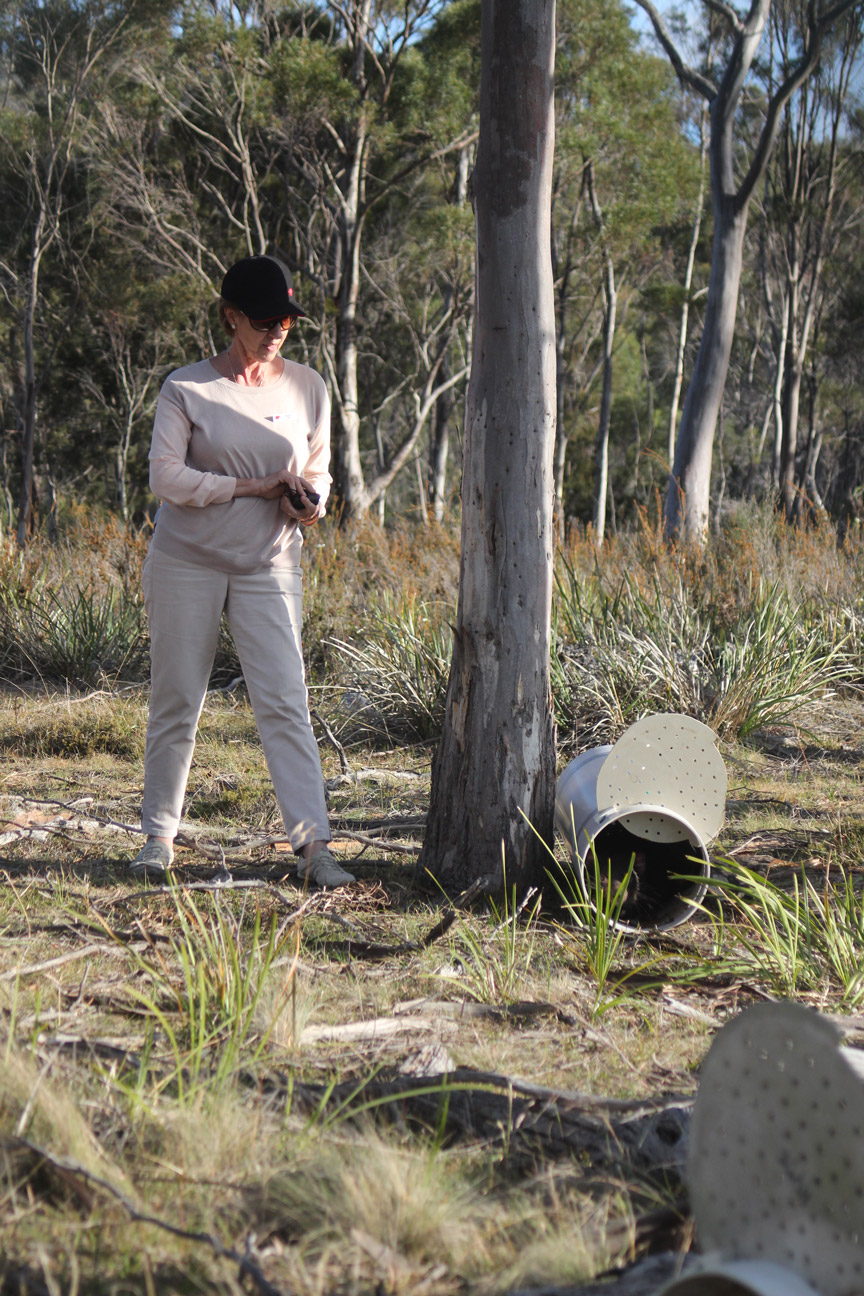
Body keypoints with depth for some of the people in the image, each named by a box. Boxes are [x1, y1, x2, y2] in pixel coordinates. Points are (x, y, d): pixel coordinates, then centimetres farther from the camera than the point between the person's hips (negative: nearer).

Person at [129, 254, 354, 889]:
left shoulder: (308, 387, 7)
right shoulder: (187, 388, -3)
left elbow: (318, 468, 15)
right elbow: (166, 477, -11)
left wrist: (312, 501, -8)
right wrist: (255, 487, -15)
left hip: (269, 566, 2)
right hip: (187, 562, -2)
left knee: (286, 702, -8)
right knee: (176, 703, 4)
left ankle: (313, 842, -10)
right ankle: (159, 835, 18)